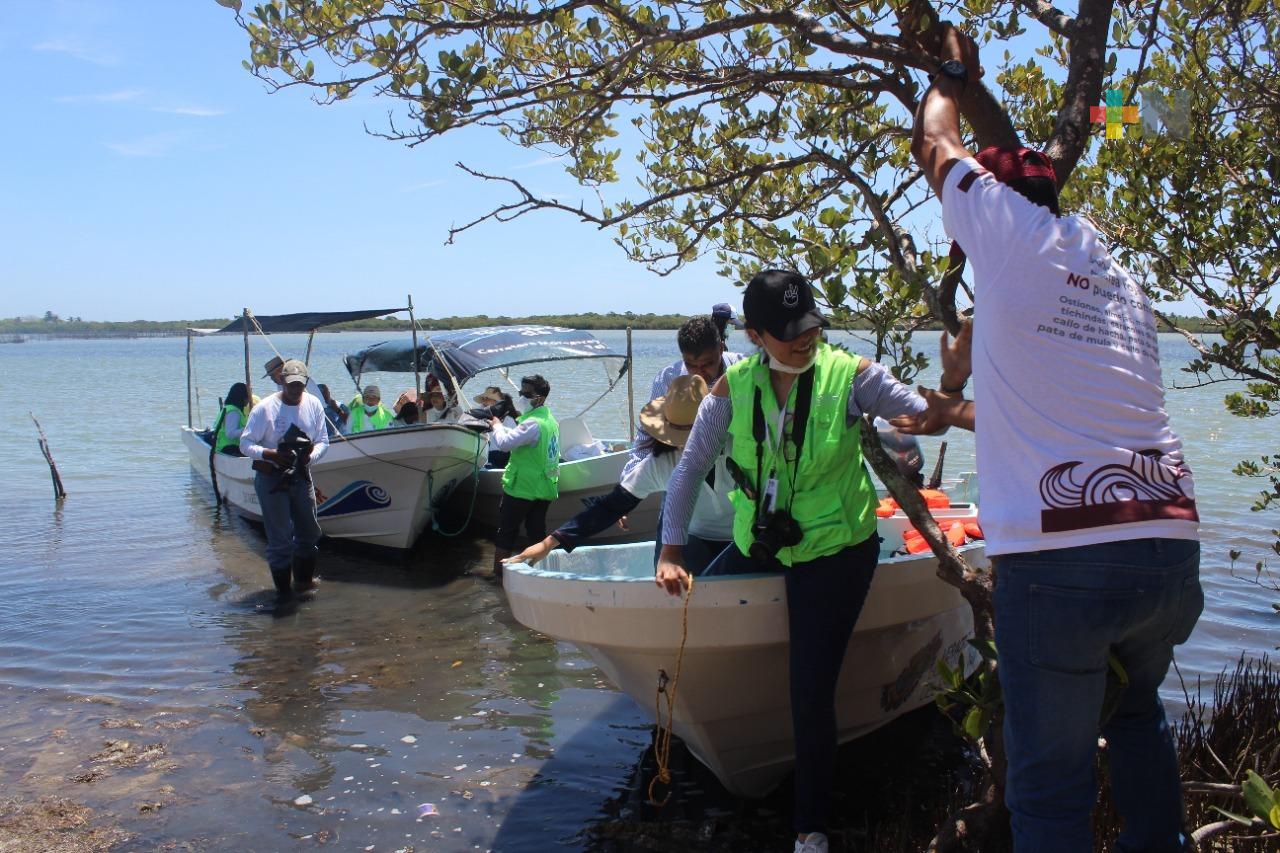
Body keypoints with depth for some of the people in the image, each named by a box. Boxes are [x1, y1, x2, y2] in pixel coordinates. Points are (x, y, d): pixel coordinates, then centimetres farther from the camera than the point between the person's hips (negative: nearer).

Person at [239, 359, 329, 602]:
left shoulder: (313, 404, 1)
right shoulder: (265, 408, -11)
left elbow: (323, 440, 7)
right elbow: (245, 444, -10)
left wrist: (310, 456, -14)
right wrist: (271, 454, -27)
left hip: (301, 475, 5)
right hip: (271, 478, -5)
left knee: (309, 531, 13)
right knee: (280, 537, -3)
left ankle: (303, 579, 30)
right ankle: (283, 588, 9)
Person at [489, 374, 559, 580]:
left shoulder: (533, 423, -21)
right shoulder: (550, 420, 10)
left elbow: (505, 443, -27)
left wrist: (497, 426, -10)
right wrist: (500, 428, 9)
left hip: (521, 488, -8)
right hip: (545, 488, 8)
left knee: (506, 529, 5)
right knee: (537, 529, 14)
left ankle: (498, 570, 12)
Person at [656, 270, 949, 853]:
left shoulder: (850, 376, -12)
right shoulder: (733, 389, -6)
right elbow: (689, 469, -2)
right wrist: (672, 554, -7)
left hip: (835, 552, -4)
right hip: (757, 545, 4)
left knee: (811, 695, -6)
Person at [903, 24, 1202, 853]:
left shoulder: (1013, 234, 2)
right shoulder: (1121, 281, 20)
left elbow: (935, 148, 20)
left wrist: (951, 80, 38)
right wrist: (961, 413, 45)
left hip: (1057, 557, -6)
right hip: (1172, 546, 7)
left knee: (1052, 784, 3)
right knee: (1138, 710, 31)